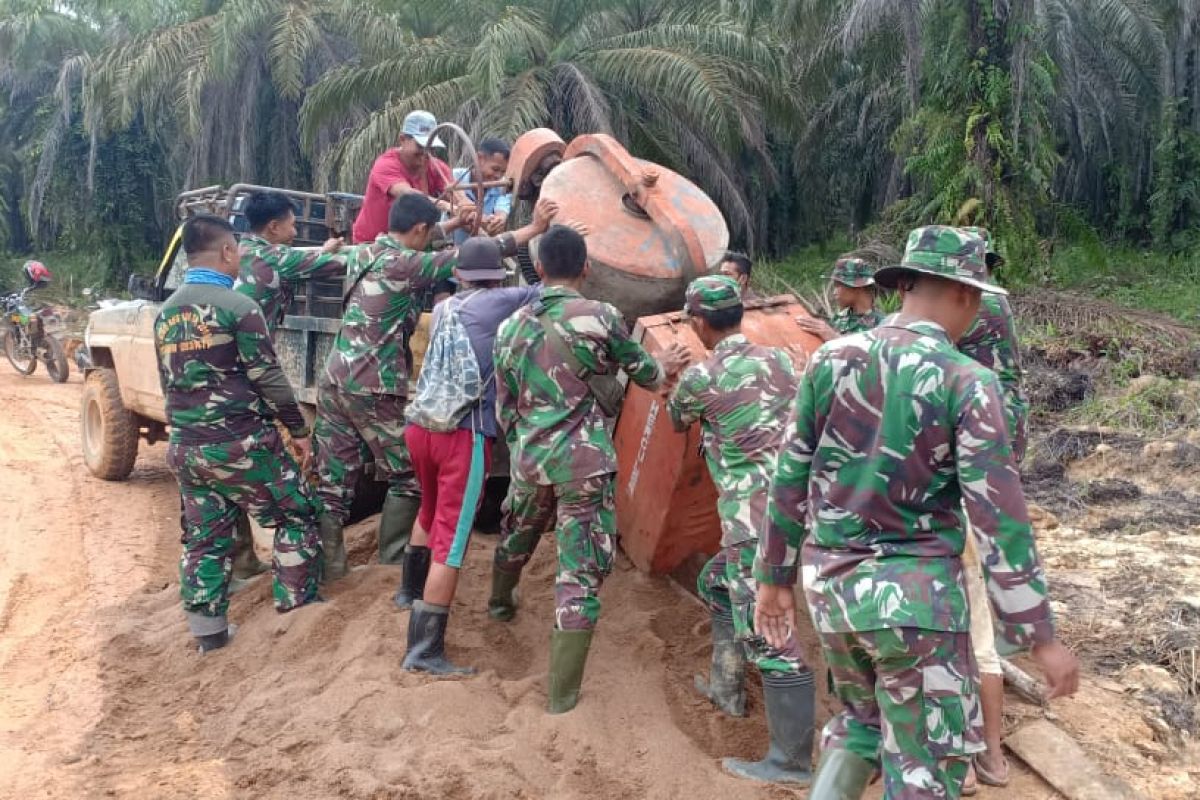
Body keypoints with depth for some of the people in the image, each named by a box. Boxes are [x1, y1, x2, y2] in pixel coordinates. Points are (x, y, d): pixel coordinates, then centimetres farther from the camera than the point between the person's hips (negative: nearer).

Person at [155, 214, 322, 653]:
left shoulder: (165, 313, 10)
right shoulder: (237, 307, -13)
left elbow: (168, 383, 19)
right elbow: (268, 378, -12)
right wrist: (298, 428, -1)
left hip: (186, 447, 7)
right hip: (241, 443, -7)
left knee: (203, 539, 14)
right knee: (296, 518, 10)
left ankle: (208, 631, 18)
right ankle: (296, 606, 14)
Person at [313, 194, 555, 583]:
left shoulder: (364, 252, 11)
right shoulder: (406, 265, -11)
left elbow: (410, 243, 31)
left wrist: (455, 222, 36)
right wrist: (535, 228, -4)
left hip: (335, 378, 8)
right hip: (374, 388, -8)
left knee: (333, 480, 10)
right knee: (407, 475, 9)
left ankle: (326, 562, 13)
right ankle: (393, 558, 15)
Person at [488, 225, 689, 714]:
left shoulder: (511, 328, 5)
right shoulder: (600, 317, -9)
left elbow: (505, 408, 12)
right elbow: (643, 372, 6)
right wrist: (664, 367, 29)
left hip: (528, 458, 6)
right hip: (584, 461, -5)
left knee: (515, 534, 32)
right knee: (581, 571, 0)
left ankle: (500, 601, 60)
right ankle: (563, 692, 3)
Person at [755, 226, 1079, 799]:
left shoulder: (831, 359, 0)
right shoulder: (967, 382, -12)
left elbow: (789, 479, 5)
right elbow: (999, 520, -14)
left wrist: (774, 578, 15)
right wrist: (1040, 638, -8)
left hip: (831, 586, 5)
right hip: (915, 597, -5)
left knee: (862, 720, 28)